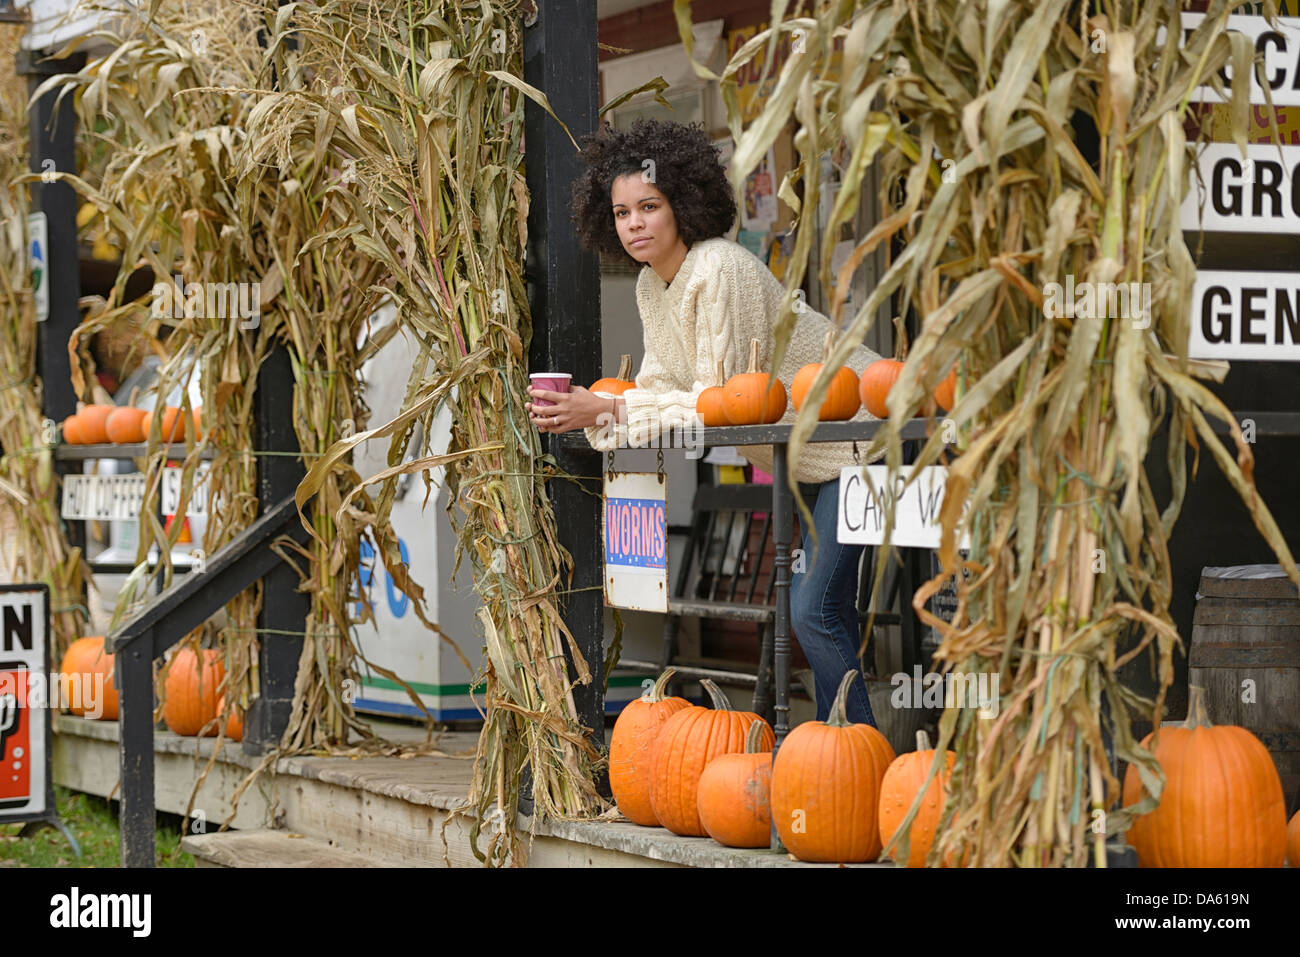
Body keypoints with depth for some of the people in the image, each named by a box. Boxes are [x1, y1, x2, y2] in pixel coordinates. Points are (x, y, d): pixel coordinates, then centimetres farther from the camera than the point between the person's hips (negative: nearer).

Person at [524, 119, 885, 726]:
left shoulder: (720, 270, -23)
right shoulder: (651, 285, 6)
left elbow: (719, 402, -24)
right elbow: (661, 388, 6)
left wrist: (605, 411, -24)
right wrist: (579, 414, -11)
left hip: (861, 435, -10)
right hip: (816, 455, 10)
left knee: (815, 609, -14)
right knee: (816, 609, 12)